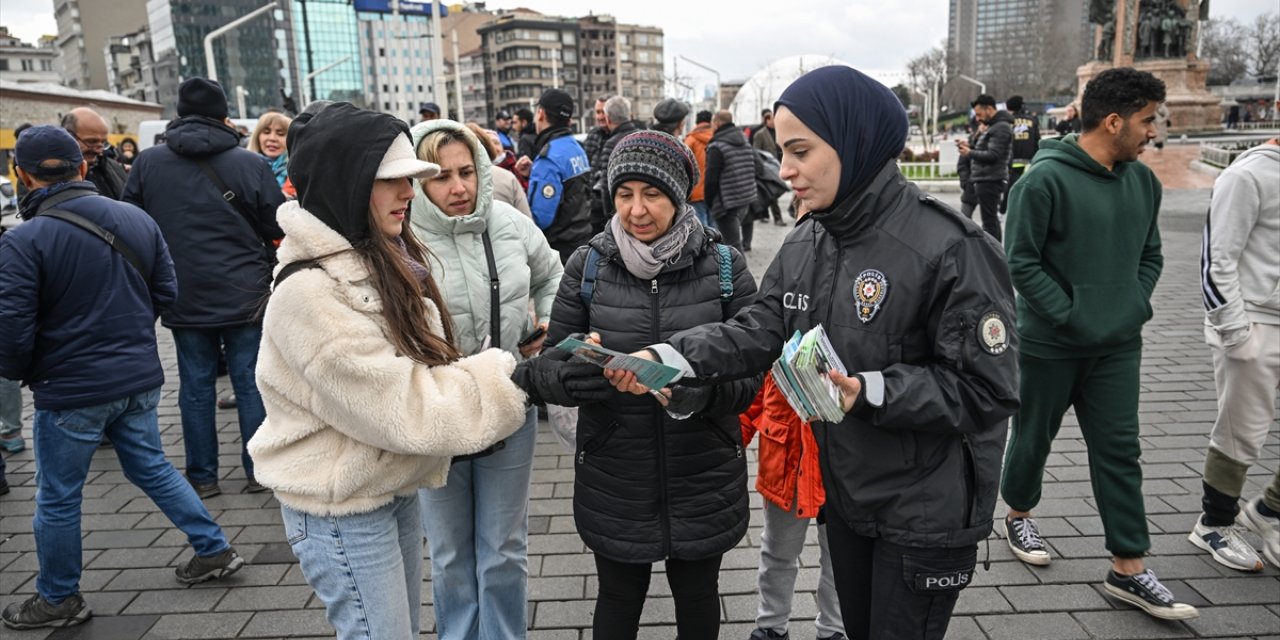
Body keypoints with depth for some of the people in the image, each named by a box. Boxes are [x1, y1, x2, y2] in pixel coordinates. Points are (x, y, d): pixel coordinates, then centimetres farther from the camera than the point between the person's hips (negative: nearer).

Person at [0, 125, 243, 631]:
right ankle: (214, 550, 27)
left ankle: (59, 599, 30)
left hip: (70, 390, -5)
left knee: (57, 498, 13)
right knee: (152, 468, 21)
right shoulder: (137, 218, -1)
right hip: (140, 379, 5)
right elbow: (166, 292, 5)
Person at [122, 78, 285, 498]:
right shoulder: (251, 164, -6)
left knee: (196, 386, 10)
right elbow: (278, 228, -3)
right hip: (245, 295, -2)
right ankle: (259, 470, 13)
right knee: (251, 383, 6)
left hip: (183, 298, 2)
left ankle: (203, 476, 18)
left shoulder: (147, 163, 1)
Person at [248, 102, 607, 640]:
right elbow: (396, 402, -29)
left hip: (395, 488, 8)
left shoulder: (380, 257, 3)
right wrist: (519, 381, -31)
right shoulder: (309, 290, -26)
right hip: (342, 507, -8)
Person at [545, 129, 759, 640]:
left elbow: (750, 375, -7)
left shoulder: (725, 267, -7)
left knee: (697, 595, 21)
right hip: (614, 480, 0)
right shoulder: (589, 265, -5)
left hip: (703, 479, 0)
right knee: (619, 597, 18)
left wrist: (700, 391, -28)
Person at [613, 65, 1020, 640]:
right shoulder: (807, 243, 0)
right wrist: (668, 358, -20)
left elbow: (986, 387, -21)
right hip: (843, 491, 7)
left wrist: (870, 392, -32)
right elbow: (758, 330, -6)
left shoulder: (948, 248, -23)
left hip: (926, 511, -6)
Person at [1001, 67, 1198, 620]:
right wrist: (1071, 316, -17)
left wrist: (1136, 307, 0)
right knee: (1034, 435, 13)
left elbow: (1150, 255, 14)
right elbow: (1021, 262, -17)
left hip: (1118, 345, 6)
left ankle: (1128, 570, 16)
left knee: (1119, 451, 7)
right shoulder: (1046, 178, -16)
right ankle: (1019, 516, 37)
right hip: (1050, 342, -5)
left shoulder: (1143, 180, 5)